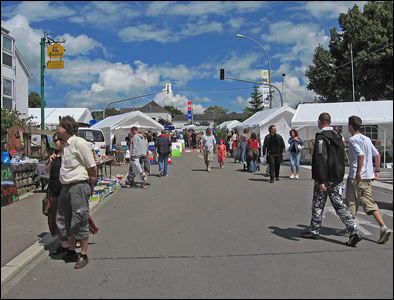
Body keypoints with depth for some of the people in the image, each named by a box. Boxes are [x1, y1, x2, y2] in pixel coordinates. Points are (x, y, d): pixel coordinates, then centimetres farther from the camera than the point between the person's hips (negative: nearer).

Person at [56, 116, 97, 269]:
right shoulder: (67, 145, 15)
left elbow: (92, 167, -12)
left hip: (79, 187, -9)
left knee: (80, 221, -2)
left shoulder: (79, 143, -13)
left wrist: (91, 184, -4)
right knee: (65, 220, 16)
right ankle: (71, 251, 31)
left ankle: (83, 255, 11)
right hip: (66, 187, 9)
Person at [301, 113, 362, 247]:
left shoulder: (321, 137, -15)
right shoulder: (337, 136, 11)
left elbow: (321, 159, -21)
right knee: (339, 204, 8)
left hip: (324, 178, -7)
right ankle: (354, 231, -2)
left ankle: (314, 231, 20)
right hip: (337, 178, 7)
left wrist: (321, 180, -22)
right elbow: (342, 157, 17)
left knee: (318, 205, 7)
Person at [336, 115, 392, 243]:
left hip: (356, 177, -7)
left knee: (351, 203, 6)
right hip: (368, 177, 7)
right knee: (369, 203, 6)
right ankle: (384, 228, -7)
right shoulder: (367, 139, 13)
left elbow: (361, 155, -25)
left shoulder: (353, 140, -11)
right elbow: (377, 155, 14)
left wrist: (358, 173, -22)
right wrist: (377, 171, 19)